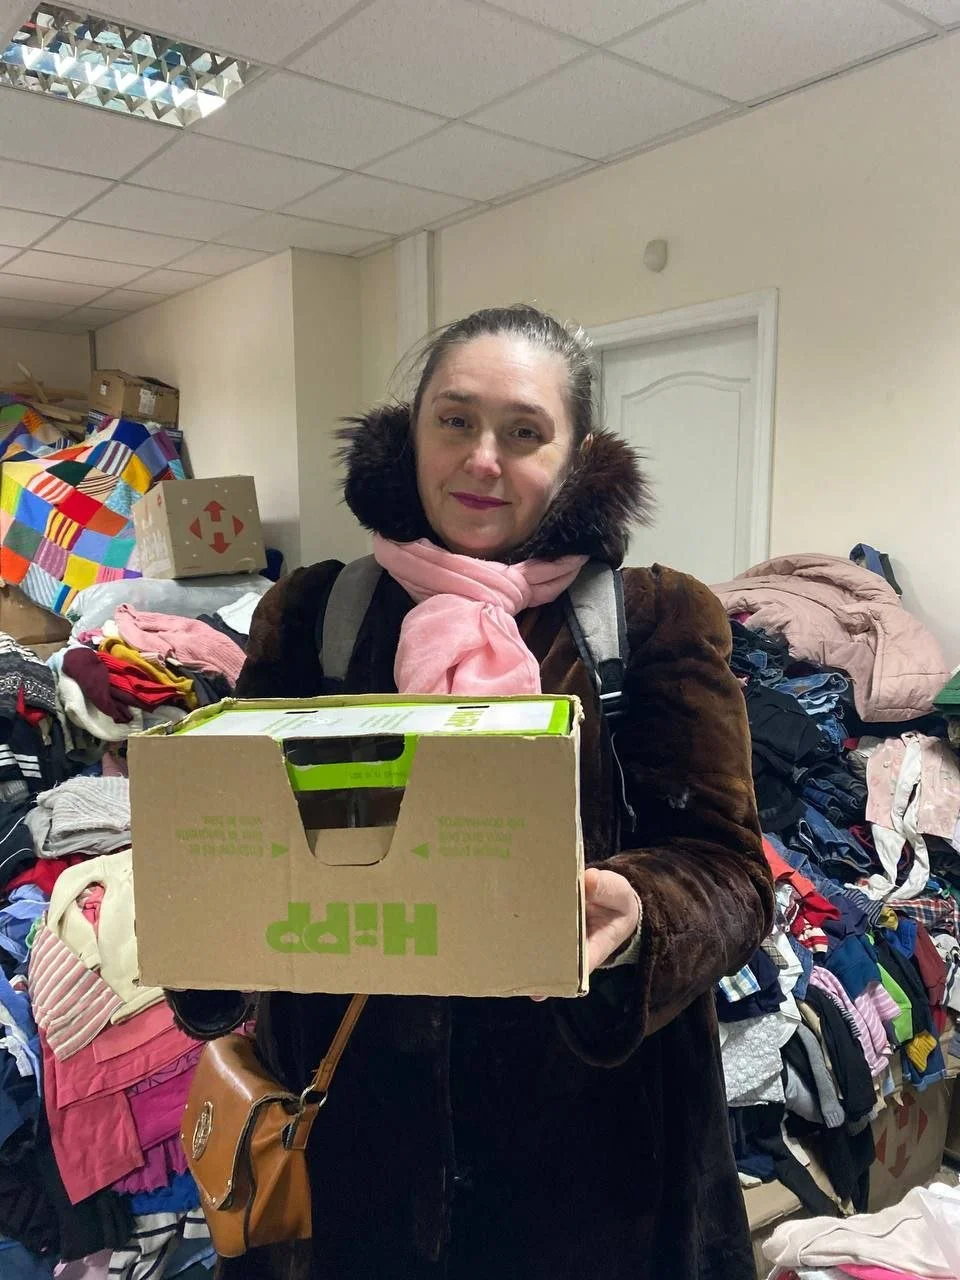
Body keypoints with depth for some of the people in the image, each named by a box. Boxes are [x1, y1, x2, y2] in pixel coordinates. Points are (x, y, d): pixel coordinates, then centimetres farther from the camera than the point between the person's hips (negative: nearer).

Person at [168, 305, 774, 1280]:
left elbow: (726, 863, -9)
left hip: (584, 1120, -1)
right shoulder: (311, 615, -1)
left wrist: (636, 917, -30)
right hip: (349, 1101, 2)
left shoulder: (659, 619, -6)